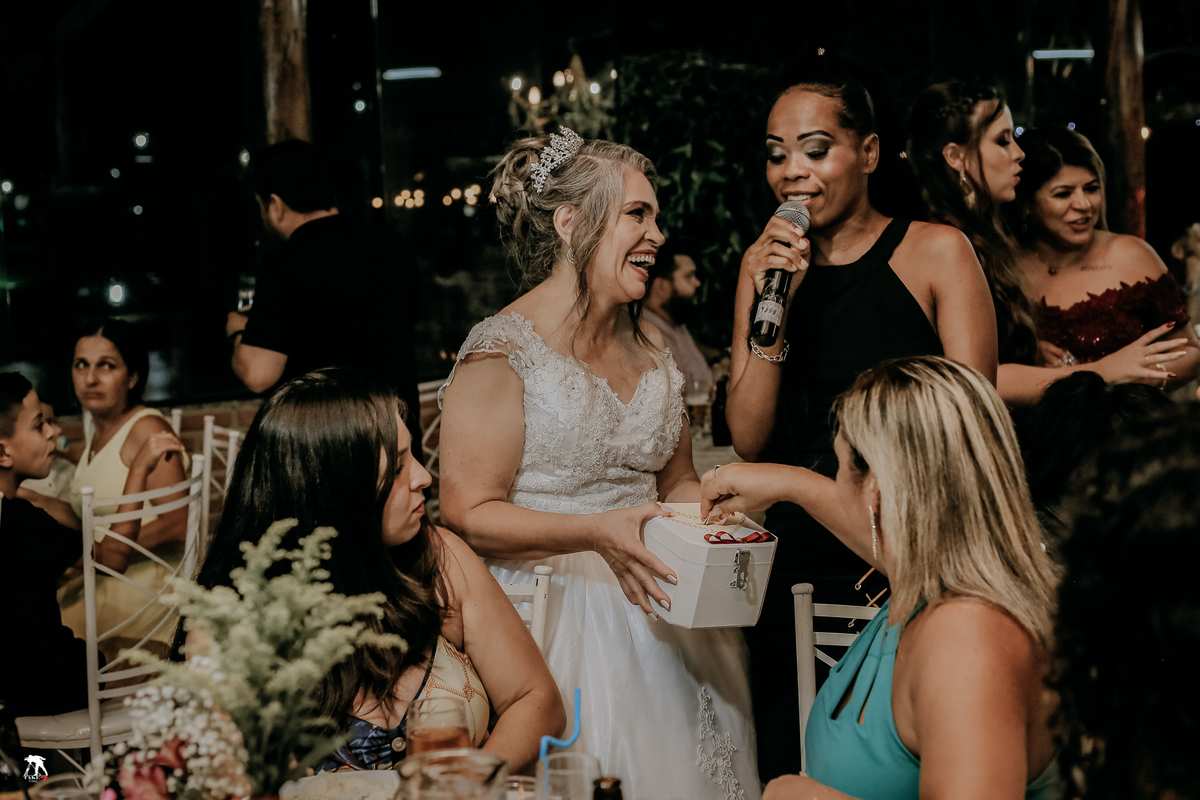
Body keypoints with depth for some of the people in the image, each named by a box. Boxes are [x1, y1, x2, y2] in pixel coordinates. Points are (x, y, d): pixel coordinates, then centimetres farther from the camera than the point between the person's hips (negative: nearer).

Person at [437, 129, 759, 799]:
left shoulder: (650, 346, 12)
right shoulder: (503, 353, -10)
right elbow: (469, 515, -15)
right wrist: (598, 532, -25)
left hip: (655, 611, 7)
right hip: (551, 612, -6)